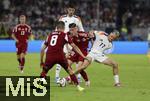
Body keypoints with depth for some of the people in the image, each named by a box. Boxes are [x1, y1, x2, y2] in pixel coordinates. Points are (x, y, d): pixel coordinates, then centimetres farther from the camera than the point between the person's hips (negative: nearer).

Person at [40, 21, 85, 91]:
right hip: (60, 56, -2)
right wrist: (83, 56, 14)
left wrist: (41, 61, 31)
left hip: (49, 57, 2)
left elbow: (42, 49, 23)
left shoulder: (50, 35, 24)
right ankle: (78, 86, 16)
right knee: (69, 70, 19)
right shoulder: (64, 35, 14)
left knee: (44, 72, 21)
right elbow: (74, 47, 10)